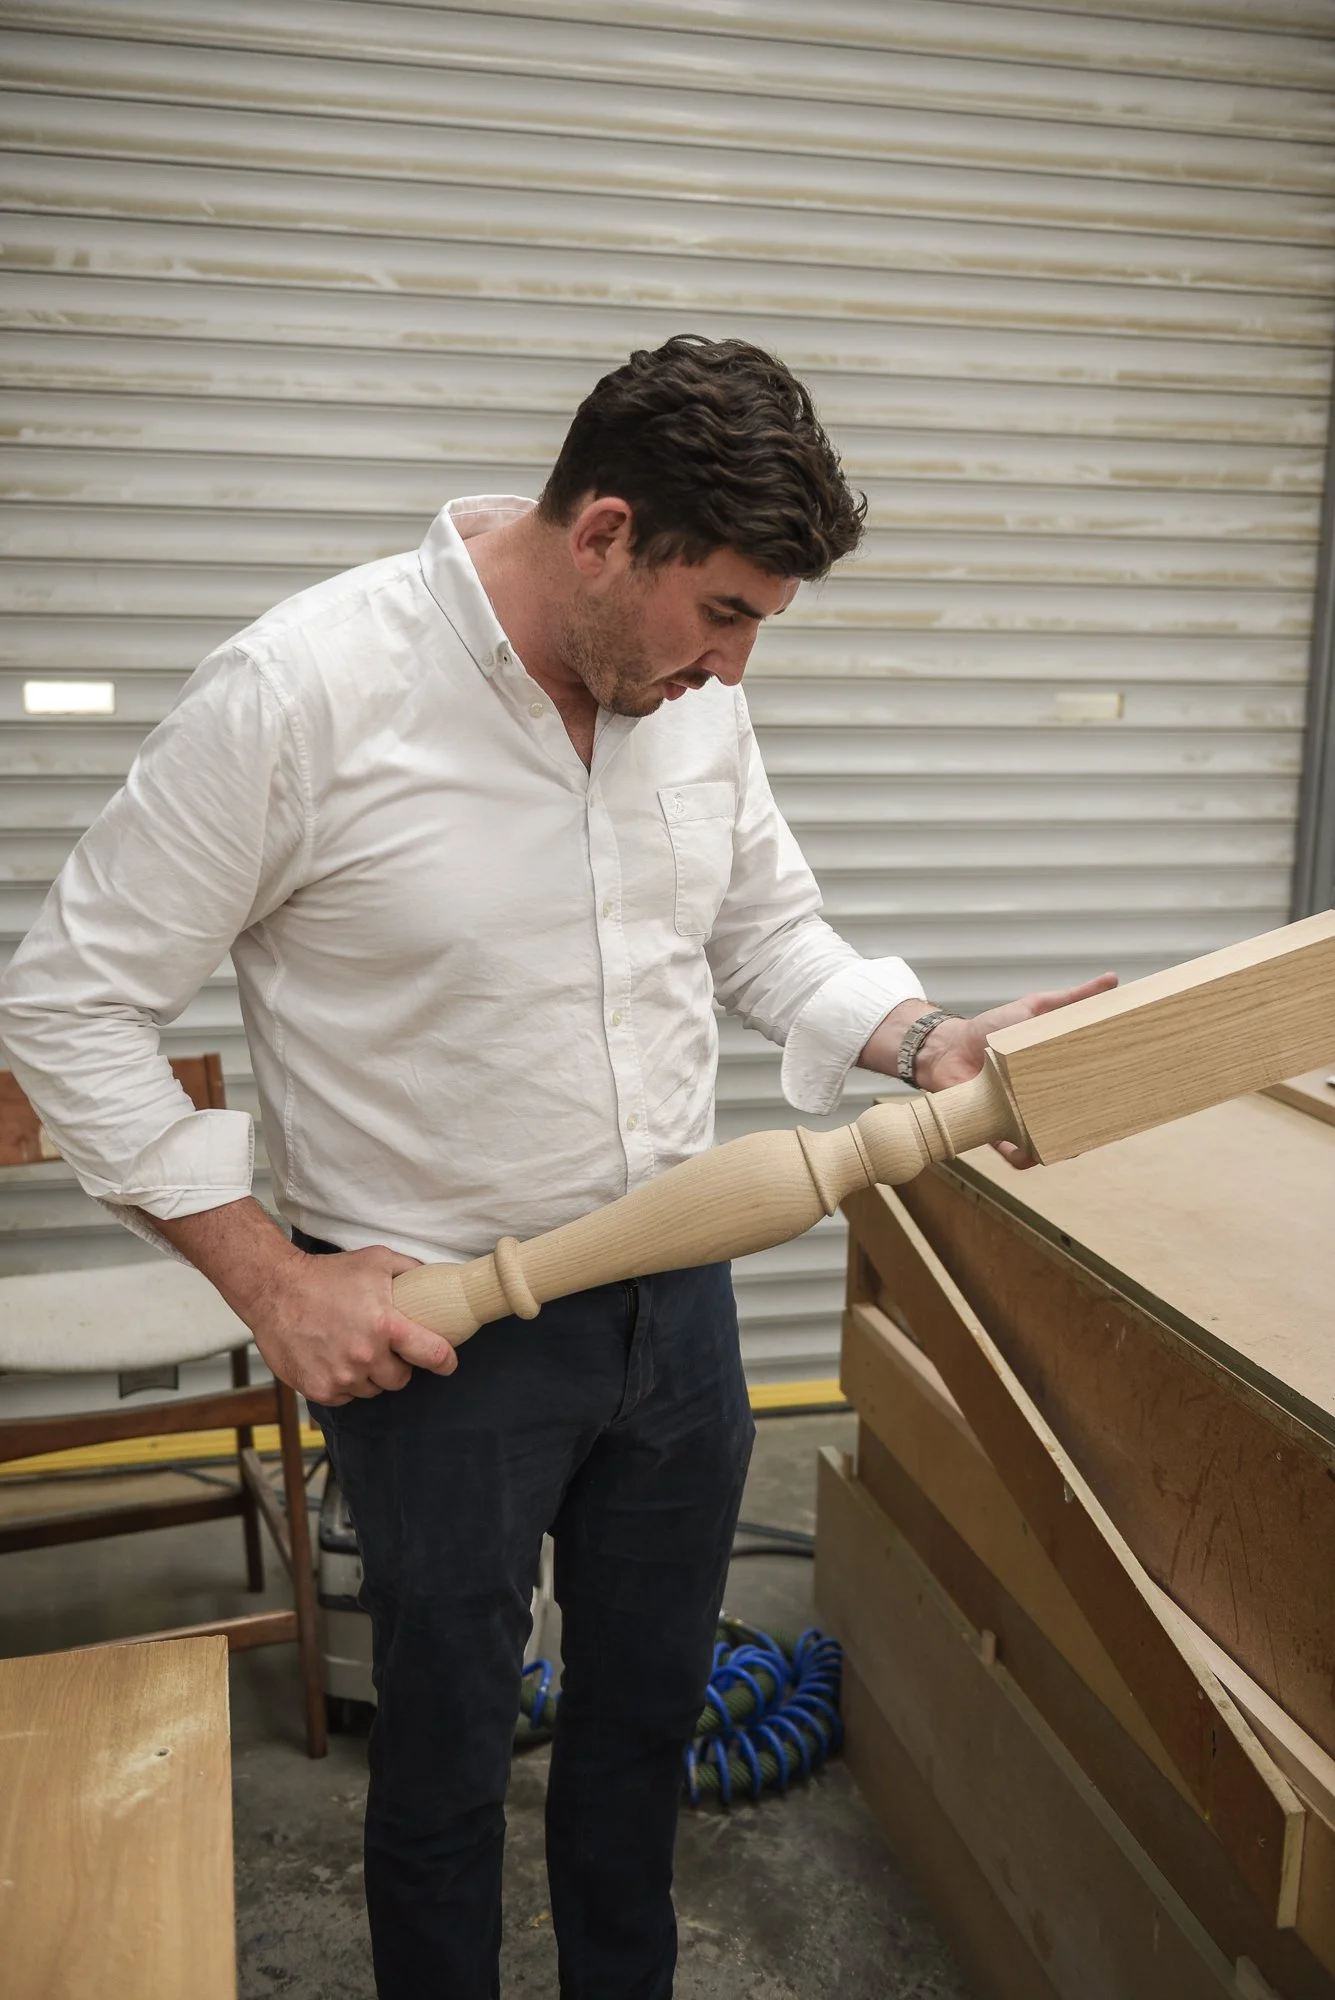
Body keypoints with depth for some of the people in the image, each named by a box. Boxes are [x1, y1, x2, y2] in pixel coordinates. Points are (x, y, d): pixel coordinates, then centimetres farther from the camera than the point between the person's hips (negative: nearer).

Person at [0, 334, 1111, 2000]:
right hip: (432, 1332, -5)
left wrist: (926, 1041, -7)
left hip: (676, 1298, 6)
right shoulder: (300, 693, -21)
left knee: (647, 1709, 25)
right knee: (446, 1755, 16)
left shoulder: (693, 691, -3)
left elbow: (771, 931, 12)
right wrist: (272, 1281, -16)